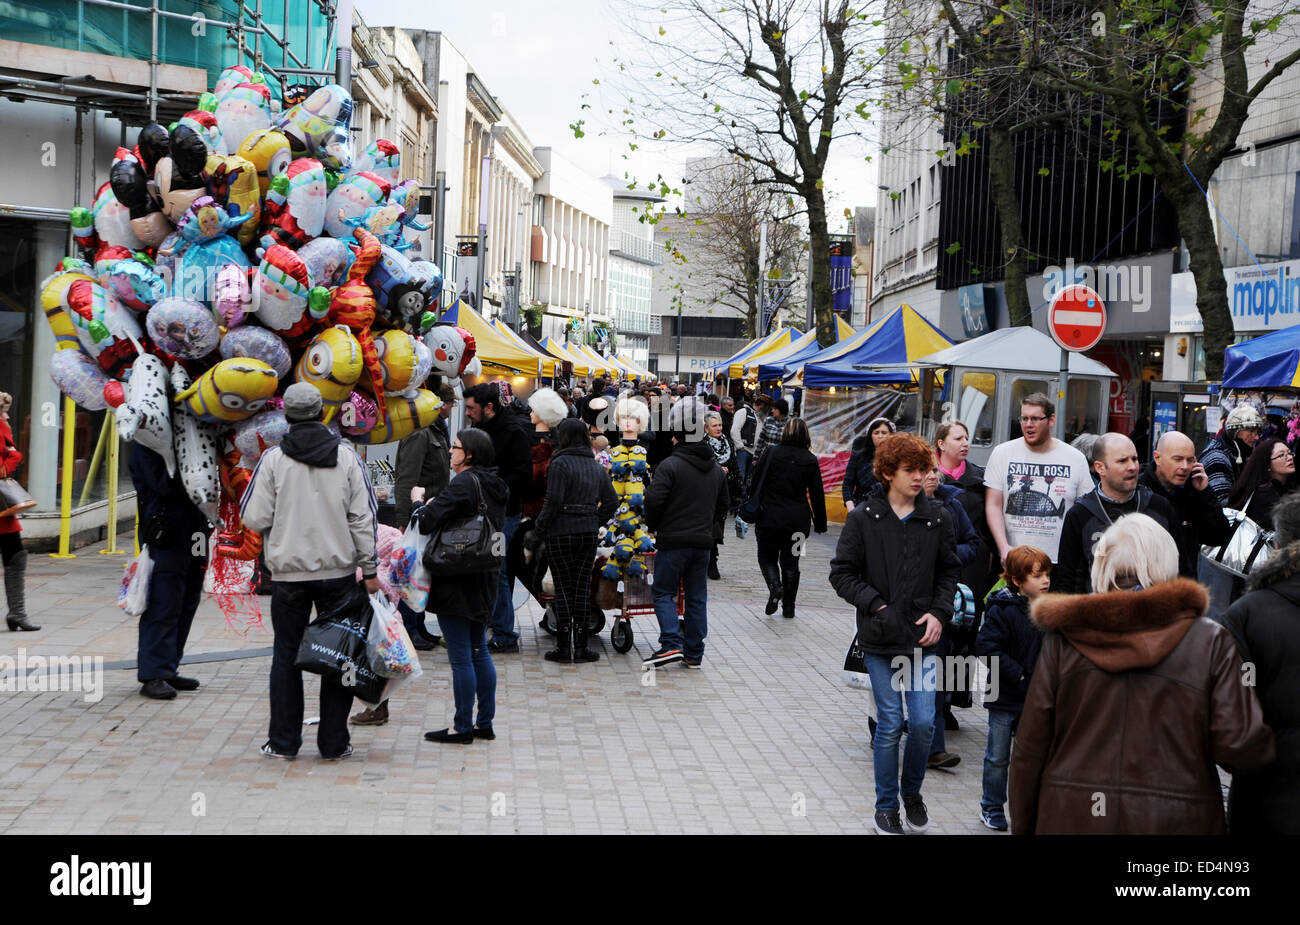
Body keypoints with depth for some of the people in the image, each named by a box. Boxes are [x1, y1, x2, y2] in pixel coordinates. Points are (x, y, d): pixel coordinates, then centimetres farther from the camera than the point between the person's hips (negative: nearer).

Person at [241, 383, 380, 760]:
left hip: (288, 573, 0)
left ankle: (283, 742, 15)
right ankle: (334, 743, 10)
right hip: (339, 573, 1)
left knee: (286, 655, 10)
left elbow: (253, 518, -8)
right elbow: (363, 519, -3)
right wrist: (370, 569, 3)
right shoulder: (347, 457, -2)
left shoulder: (273, 459, -6)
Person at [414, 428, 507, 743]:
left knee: (460, 657, -2)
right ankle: (485, 723, 20)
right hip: (485, 581, 9)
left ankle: (462, 728, 5)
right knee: (479, 650, 15)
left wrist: (421, 504, -2)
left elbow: (427, 521, -24)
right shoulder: (494, 486, 10)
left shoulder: (463, 485, -18)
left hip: (458, 583, -9)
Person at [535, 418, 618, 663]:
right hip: (588, 533, 5)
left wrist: (541, 528, -6)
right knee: (582, 587, 8)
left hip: (561, 533, -5)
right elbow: (611, 501, 10)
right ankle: (580, 646, 8)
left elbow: (554, 500, -17)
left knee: (563, 588, 1)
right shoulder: (597, 466, 10)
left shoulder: (560, 463, -10)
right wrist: (595, 521, 15)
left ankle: (564, 646, 2)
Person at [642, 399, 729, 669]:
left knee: (664, 592, 5)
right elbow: (722, 506, 16)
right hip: (703, 542, 6)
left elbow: (653, 500, -18)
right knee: (697, 597, 10)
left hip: (673, 541, -6)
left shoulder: (670, 465, -12)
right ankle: (694, 654, 12)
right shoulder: (716, 469, 10)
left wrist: (653, 526, -1)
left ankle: (672, 644, -9)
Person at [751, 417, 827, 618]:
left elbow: (756, 483, -3)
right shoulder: (810, 460, -1)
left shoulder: (772, 453, -6)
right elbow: (817, 494, 2)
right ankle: (788, 607, 12)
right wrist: (820, 523, 9)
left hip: (770, 517, -2)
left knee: (767, 557, 11)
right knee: (790, 561, 11)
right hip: (798, 519, 2)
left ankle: (775, 587, -16)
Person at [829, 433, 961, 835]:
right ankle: (886, 806, 19)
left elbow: (948, 572, 13)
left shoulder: (938, 519, 3)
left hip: (923, 637, 2)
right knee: (890, 724, 2)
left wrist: (939, 613, -2)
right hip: (881, 639, -2)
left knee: (924, 723, 0)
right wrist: (876, 606, -14)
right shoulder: (863, 518, -4)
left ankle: (912, 793, 26)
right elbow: (842, 573, -2)